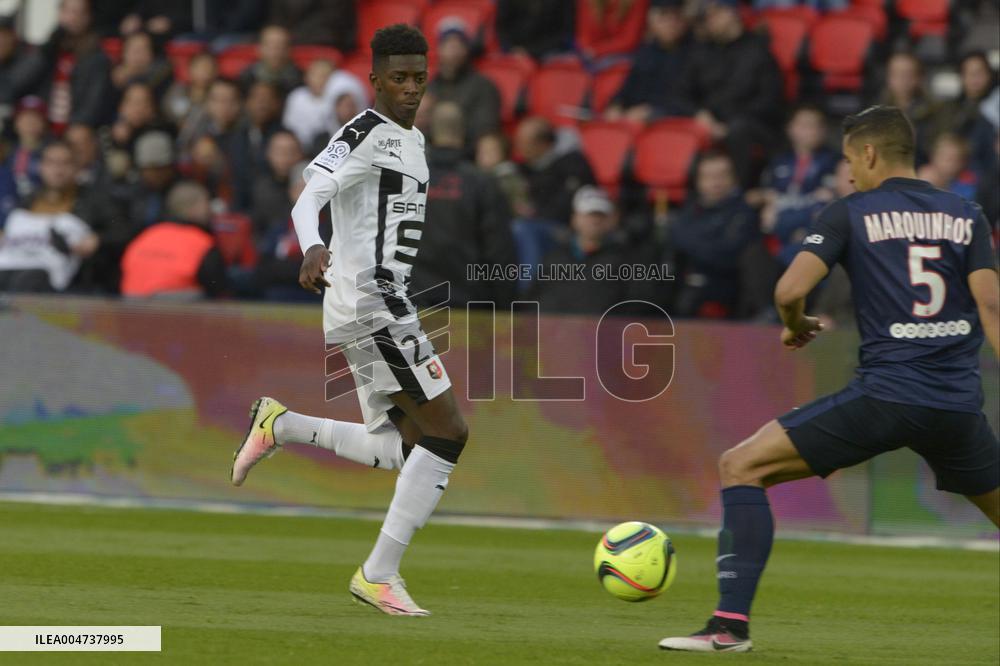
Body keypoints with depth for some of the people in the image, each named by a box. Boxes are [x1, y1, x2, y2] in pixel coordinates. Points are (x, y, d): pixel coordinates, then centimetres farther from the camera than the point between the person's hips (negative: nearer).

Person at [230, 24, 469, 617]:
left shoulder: (413, 140, 18)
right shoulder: (364, 135, -10)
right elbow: (309, 197, -25)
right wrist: (313, 249, -44)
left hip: (385, 307, 10)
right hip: (371, 306, -10)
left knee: (405, 449, 10)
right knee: (448, 431, -11)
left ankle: (280, 426, 14)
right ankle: (381, 573, -8)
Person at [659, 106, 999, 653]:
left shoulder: (850, 214, 4)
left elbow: (790, 291, -7)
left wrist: (796, 327, 14)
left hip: (885, 394, -4)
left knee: (740, 468, 2)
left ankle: (731, 622, -11)